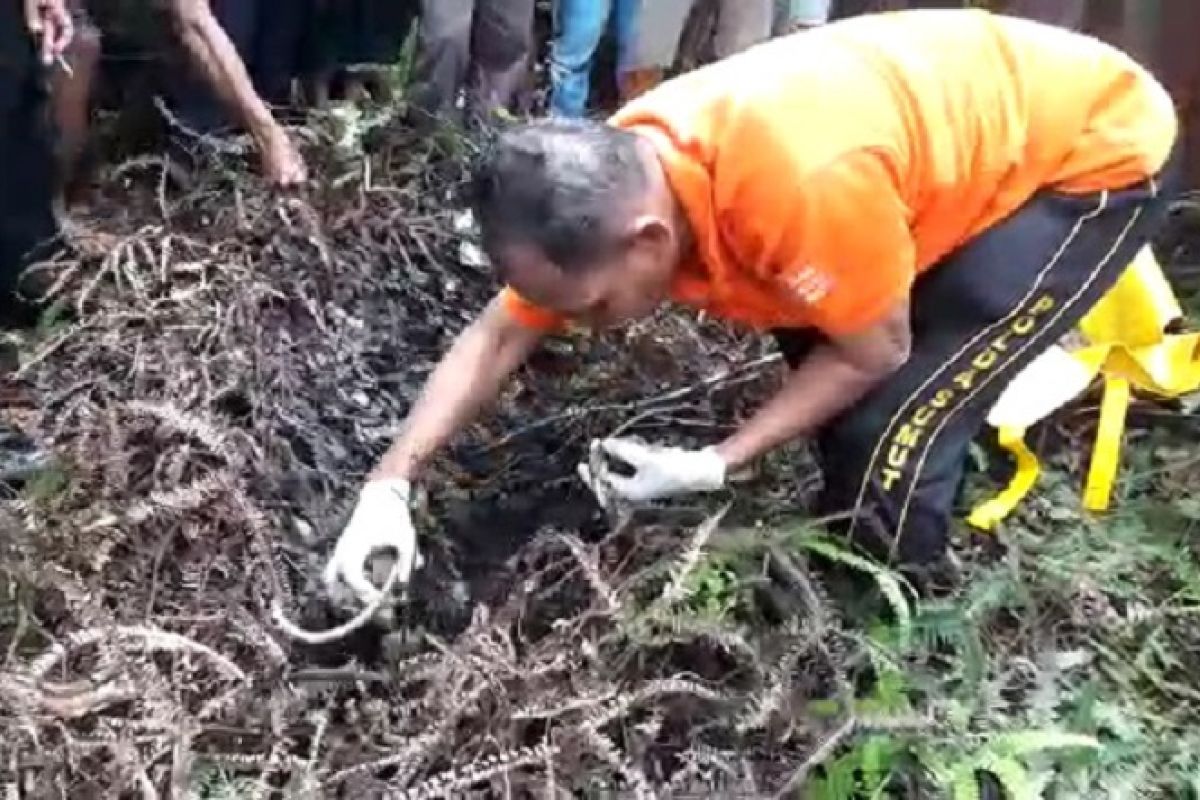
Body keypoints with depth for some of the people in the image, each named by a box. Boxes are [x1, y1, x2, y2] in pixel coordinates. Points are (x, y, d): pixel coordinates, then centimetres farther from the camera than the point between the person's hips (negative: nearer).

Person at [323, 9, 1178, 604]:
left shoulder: (799, 182, -41)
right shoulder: (613, 183, -15)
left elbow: (876, 353, -22)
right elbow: (498, 336, -5)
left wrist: (715, 465, -20)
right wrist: (390, 484, -12)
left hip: (1097, 150, -7)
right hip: (973, 124, 8)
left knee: (887, 435, -13)